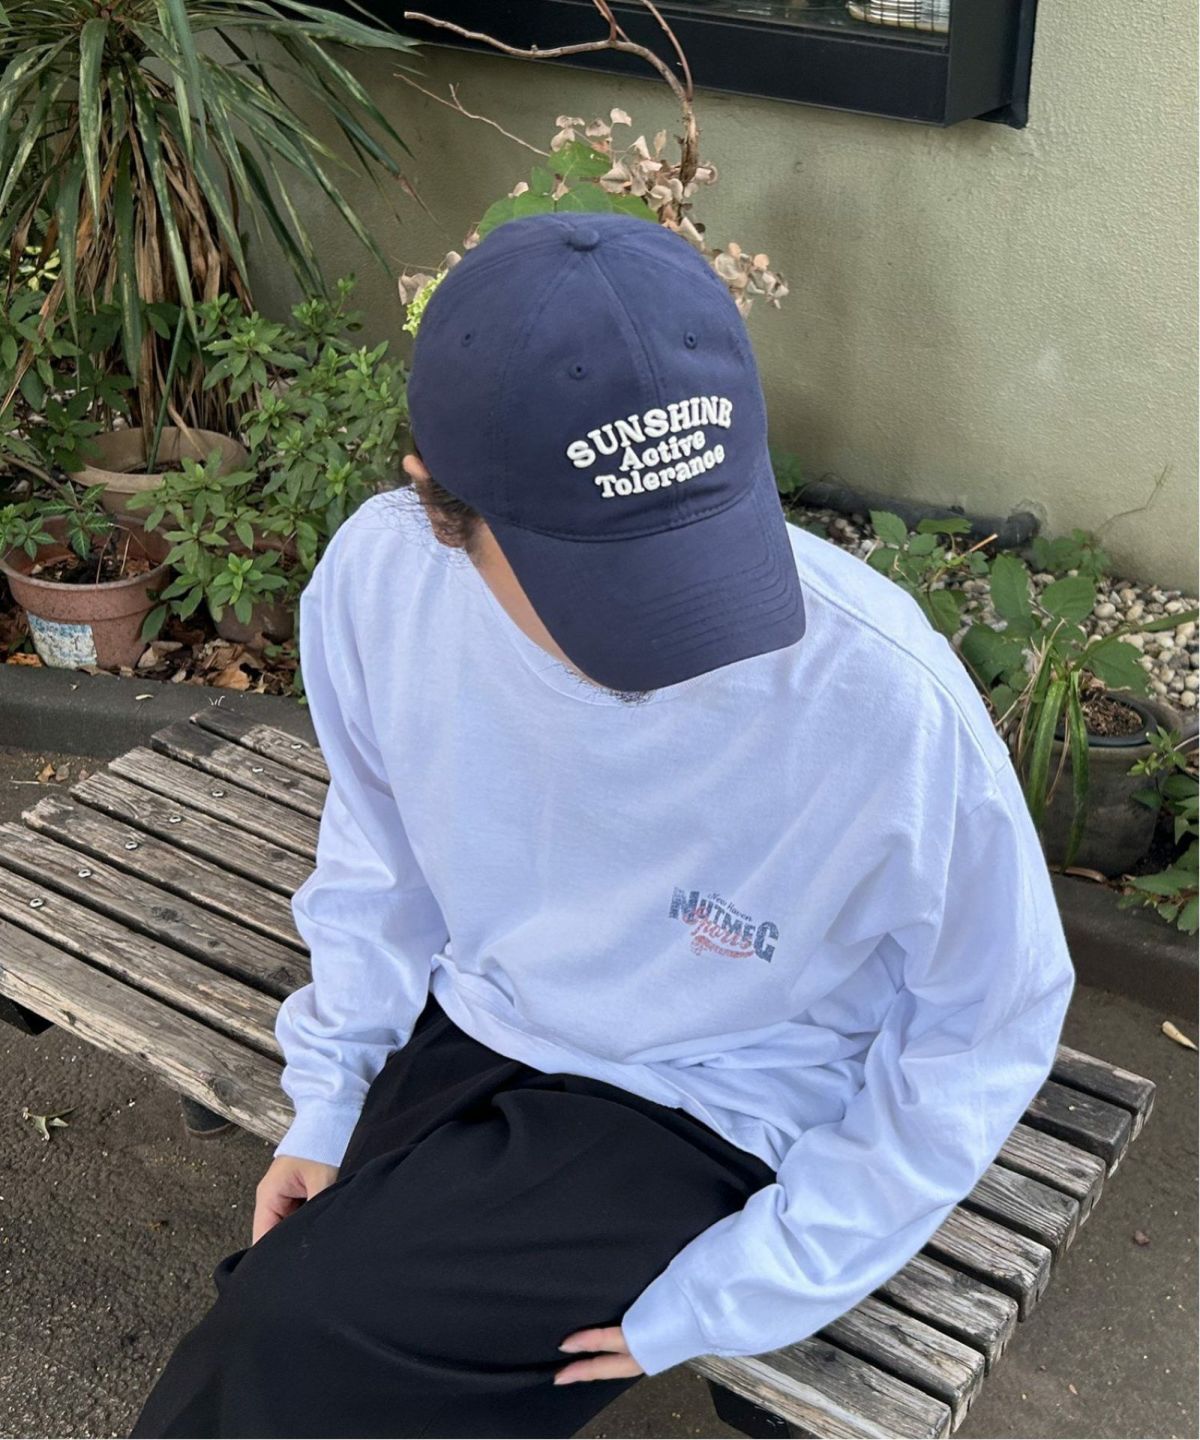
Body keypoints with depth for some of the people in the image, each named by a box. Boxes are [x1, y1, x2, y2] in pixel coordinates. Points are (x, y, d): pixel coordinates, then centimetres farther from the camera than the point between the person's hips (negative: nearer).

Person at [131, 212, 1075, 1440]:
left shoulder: (892, 703, -31)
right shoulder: (379, 576, -17)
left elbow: (989, 1027, -13)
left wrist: (728, 1296, -14)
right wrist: (326, 1100, 0)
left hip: (695, 1113, -4)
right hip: (460, 1033, 4)